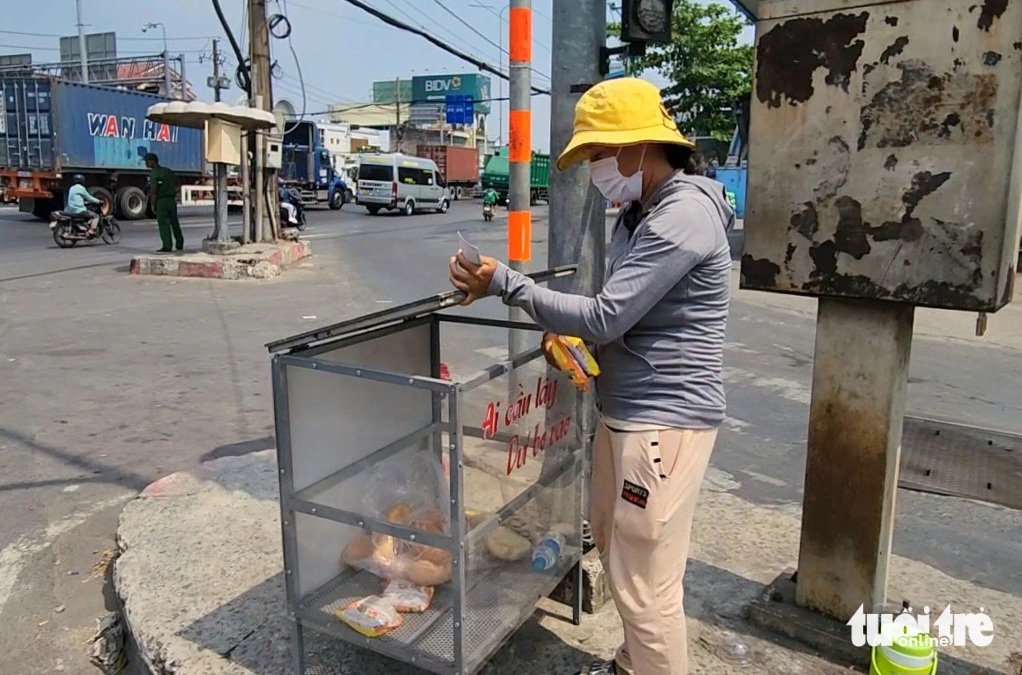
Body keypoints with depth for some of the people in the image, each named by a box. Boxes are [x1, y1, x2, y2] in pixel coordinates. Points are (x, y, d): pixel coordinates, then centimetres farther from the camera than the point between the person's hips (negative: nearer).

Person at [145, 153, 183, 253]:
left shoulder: (154, 174, -13)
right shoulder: (168, 171, 10)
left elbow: (153, 191, -17)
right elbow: (176, 183, 22)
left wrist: (152, 204, -11)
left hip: (161, 201, -7)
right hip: (172, 199, 7)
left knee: (163, 224, -2)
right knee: (174, 222, 15)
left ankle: (167, 246, -3)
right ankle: (180, 243, 21)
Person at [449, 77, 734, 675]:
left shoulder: (683, 216, -20)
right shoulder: (638, 211, 13)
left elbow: (606, 317, -23)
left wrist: (505, 283, -18)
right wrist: (573, 333, 2)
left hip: (663, 420, -10)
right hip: (625, 410, 10)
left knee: (645, 582, -1)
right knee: (614, 542, 23)